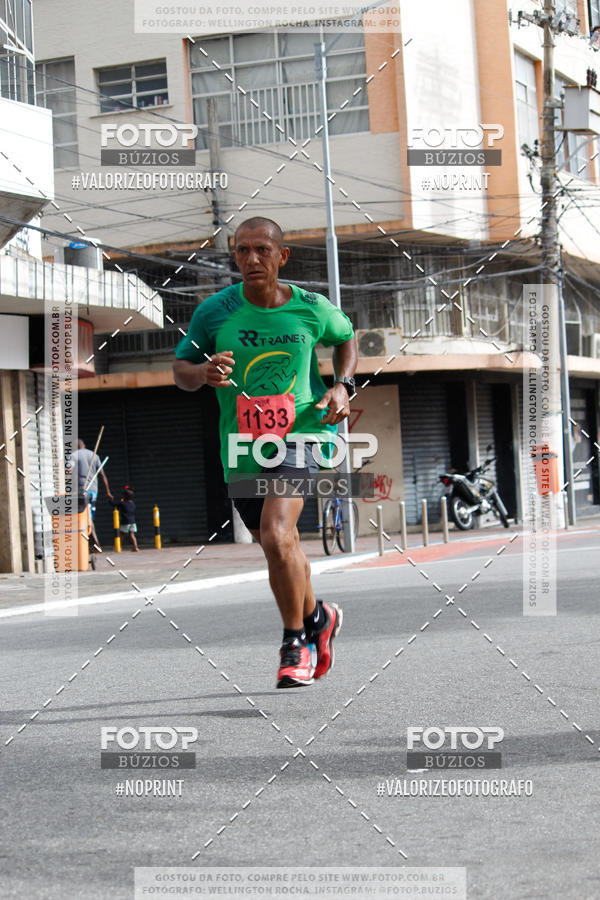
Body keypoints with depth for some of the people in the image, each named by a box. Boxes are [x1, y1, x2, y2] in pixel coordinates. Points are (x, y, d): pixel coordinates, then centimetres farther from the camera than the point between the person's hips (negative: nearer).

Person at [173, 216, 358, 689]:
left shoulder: (312, 309, -4)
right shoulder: (215, 311, -5)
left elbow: (346, 338, 18)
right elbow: (181, 369, 3)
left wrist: (343, 387, 1)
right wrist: (204, 373, -20)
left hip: (299, 434, -3)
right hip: (241, 447, 3)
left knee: (276, 534, -25)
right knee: (279, 547, 16)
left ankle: (295, 644, -7)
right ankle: (319, 619, 46)